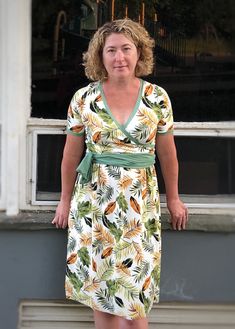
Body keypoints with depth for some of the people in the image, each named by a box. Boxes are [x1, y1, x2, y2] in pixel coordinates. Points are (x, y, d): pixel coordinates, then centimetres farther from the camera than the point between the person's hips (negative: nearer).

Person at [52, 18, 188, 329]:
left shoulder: (157, 98, -1)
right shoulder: (84, 99, -2)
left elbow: (167, 152, 8)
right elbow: (72, 154, 7)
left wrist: (173, 198, 13)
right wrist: (66, 200, 11)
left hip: (141, 203, 0)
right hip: (94, 200, 1)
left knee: (133, 290, 0)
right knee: (100, 287, 5)